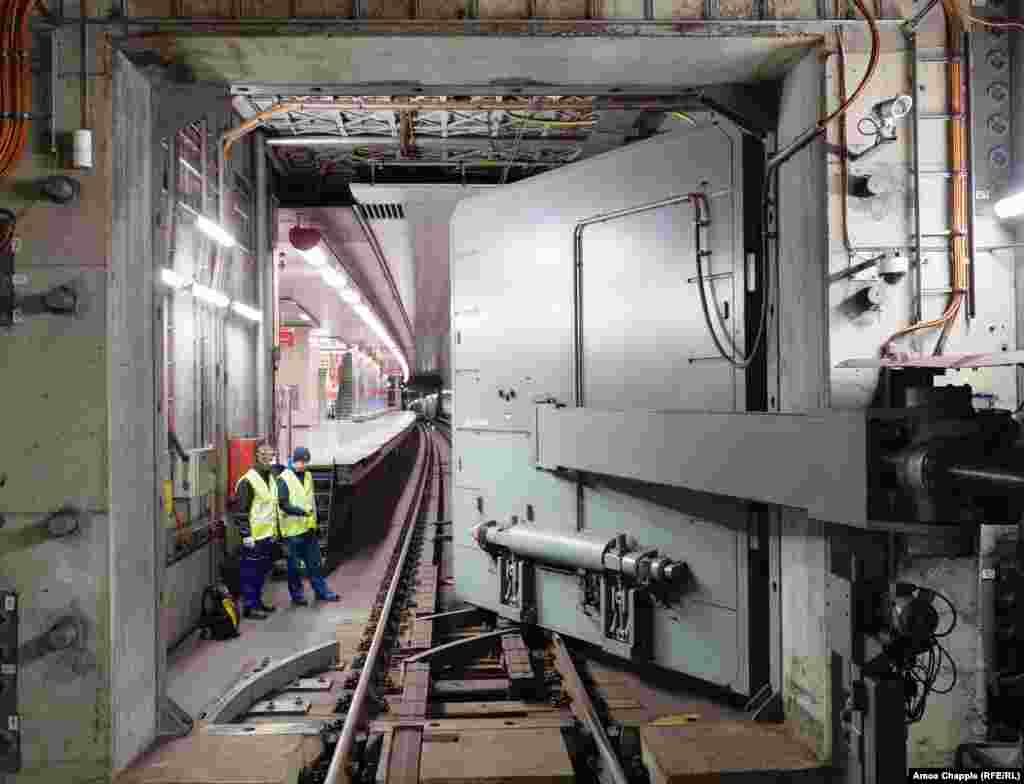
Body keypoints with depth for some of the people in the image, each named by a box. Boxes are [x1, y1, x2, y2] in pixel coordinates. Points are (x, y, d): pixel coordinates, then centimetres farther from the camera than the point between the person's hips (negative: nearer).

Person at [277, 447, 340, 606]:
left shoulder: (308, 476, 11)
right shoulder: (284, 479, -10)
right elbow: (284, 504, -17)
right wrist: (301, 511, -29)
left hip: (309, 528, 6)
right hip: (293, 529, -6)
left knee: (314, 562, 13)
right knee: (294, 565, 5)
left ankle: (321, 591, 22)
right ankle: (297, 594, 18)